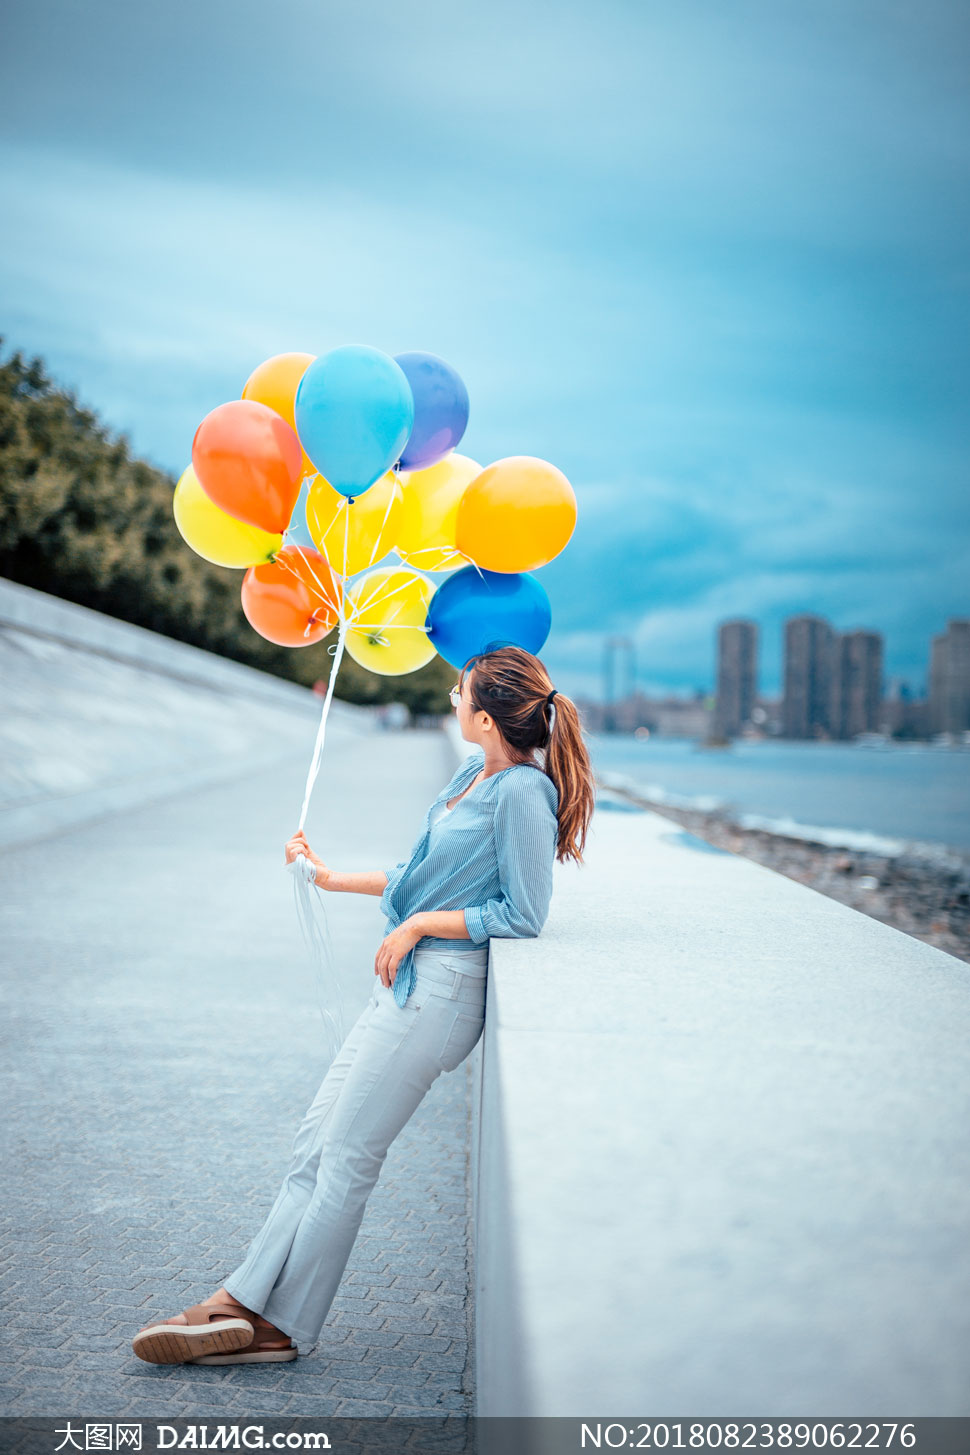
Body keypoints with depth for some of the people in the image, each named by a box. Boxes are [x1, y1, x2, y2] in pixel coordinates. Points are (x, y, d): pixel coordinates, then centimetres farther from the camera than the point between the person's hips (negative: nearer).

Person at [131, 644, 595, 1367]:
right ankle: (244, 1299, 11)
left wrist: (417, 925, -13)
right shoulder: (472, 772, 11)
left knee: (347, 1156, -3)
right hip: (408, 978, 10)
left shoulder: (523, 792, -17)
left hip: (441, 987, -10)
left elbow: (524, 914, -17)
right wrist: (333, 877, 24)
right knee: (318, 1138, 7)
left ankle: (280, 1327, 9)